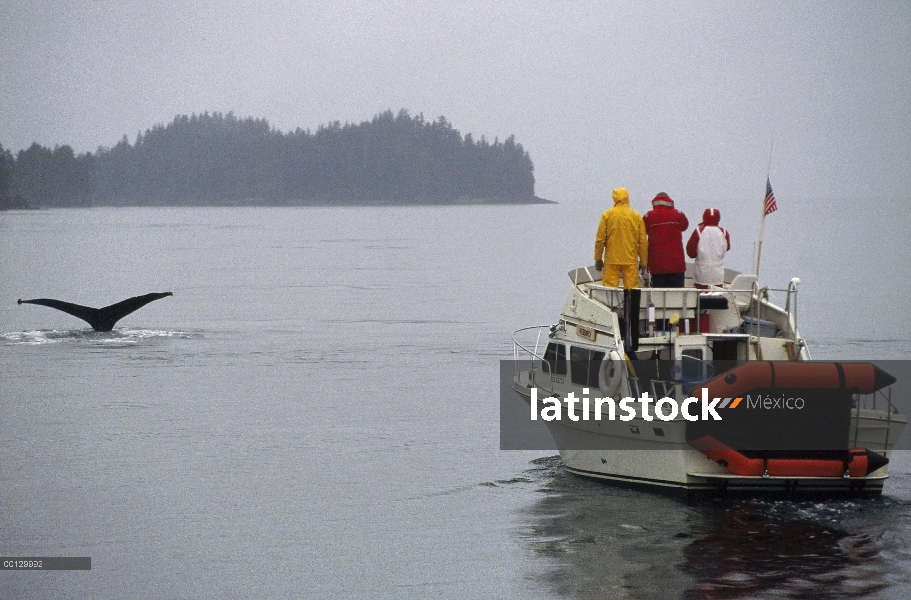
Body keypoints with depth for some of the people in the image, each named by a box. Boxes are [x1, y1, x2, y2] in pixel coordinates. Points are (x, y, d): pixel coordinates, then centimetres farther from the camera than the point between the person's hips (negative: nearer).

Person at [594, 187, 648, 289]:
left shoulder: (607, 215, 0)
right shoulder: (637, 217, 4)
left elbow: (600, 239, 0)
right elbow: (643, 241, 4)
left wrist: (598, 259, 8)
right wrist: (644, 262, 11)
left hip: (611, 261, -1)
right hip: (631, 261, 1)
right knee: (632, 291, 1)